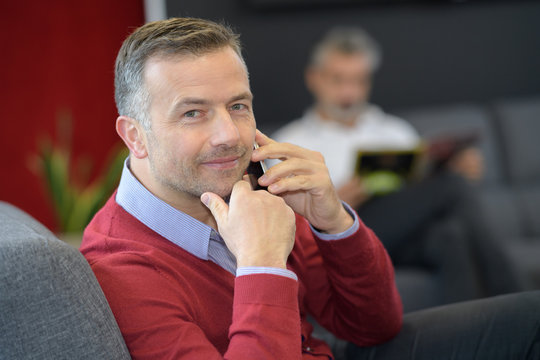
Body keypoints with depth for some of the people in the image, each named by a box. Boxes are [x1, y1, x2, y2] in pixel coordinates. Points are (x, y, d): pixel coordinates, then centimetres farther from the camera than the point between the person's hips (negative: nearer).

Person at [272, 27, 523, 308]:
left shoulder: (395, 131, 28)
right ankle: (510, 300, -28)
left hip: (412, 235, 4)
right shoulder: (289, 143, 15)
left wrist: (459, 168, 3)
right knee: (454, 186, -27)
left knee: (453, 233, -35)